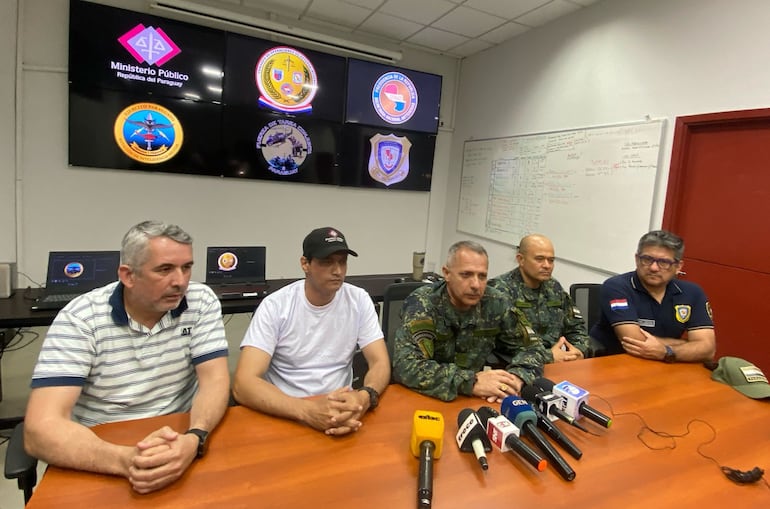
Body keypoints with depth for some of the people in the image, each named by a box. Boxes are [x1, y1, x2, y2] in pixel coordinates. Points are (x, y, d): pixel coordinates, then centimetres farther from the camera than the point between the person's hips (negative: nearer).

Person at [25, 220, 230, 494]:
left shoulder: (202, 301, -7)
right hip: (101, 464, 1)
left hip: (180, 441, 0)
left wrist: (194, 439, -30)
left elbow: (215, 380, -10)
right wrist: (126, 460, -35)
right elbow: (41, 428, -19)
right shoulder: (79, 318, -13)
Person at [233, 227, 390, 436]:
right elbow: (243, 384, -19)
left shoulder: (359, 300, -4)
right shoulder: (275, 305, -12)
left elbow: (381, 363, -5)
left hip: (339, 408, 1)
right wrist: (307, 410, -34)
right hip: (285, 415, 0)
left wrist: (365, 397, -28)